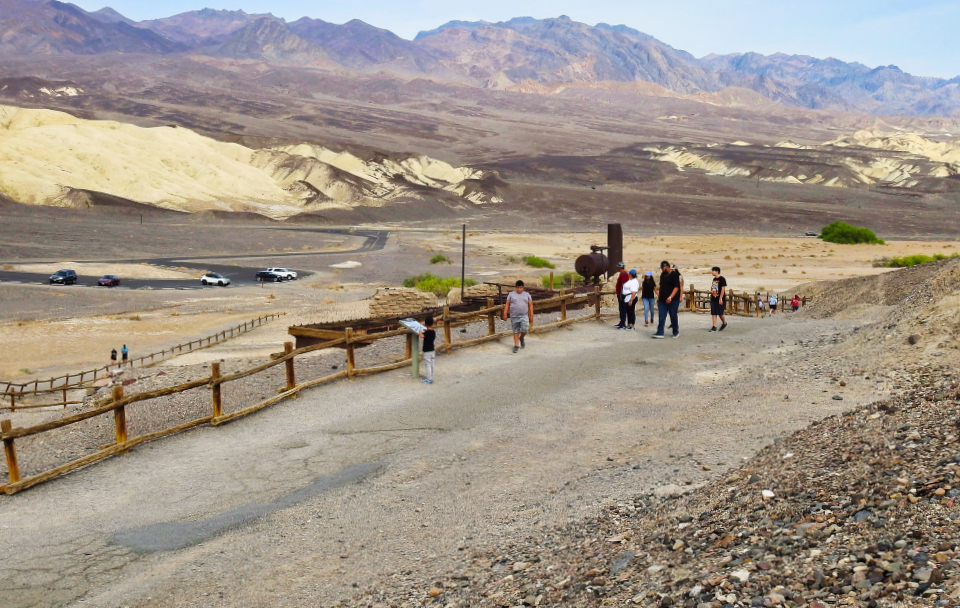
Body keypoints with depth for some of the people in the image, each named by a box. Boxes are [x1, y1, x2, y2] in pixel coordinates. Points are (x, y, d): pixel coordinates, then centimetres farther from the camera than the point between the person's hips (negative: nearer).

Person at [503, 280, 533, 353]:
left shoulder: (527, 295, 9)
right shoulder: (511, 294, 6)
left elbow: (530, 305, 8)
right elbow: (507, 304, 4)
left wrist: (531, 316, 2)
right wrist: (505, 314, -4)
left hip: (524, 316, 0)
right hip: (514, 316, 0)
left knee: (525, 329, -15)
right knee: (516, 331, 4)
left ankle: (521, 338, 15)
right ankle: (516, 345, 11)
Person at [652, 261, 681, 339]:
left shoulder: (674, 274, -9)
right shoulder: (662, 275, 13)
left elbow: (676, 287, -16)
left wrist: (670, 297, -25)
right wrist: (658, 297, 19)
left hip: (672, 300, -6)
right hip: (662, 300, 6)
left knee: (673, 316, 5)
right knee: (661, 317, -2)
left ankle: (676, 332, 20)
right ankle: (660, 333, -6)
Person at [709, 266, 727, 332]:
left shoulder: (722, 279, -10)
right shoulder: (714, 279, 13)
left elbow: (723, 289, -14)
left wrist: (720, 298, -19)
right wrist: (711, 296, 16)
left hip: (719, 299, -7)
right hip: (713, 299, 7)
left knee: (720, 313, -1)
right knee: (713, 313, 2)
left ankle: (724, 323, 23)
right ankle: (714, 327, 3)